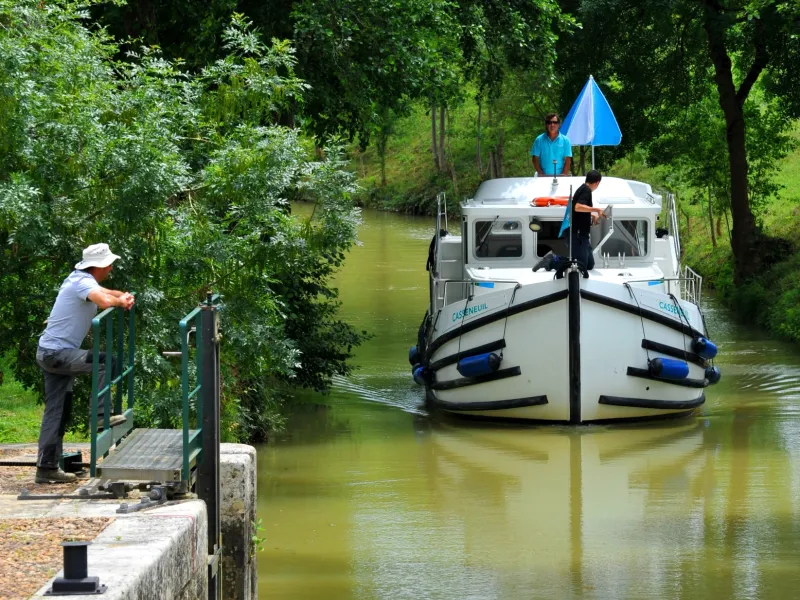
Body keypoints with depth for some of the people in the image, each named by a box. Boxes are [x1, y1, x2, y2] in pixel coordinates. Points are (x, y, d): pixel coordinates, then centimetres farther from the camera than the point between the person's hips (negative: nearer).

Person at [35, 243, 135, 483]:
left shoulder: (80, 279, 13)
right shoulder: (83, 282, -17)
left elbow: (102, 292, 33)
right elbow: (104, 301, -37)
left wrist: (123, 296, 12)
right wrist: (120, 301, -14)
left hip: (52, 353, 10)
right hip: (56, 353, -10)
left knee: (57, 411, 9)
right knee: (106, 362, -19)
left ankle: (47, 468, 9)